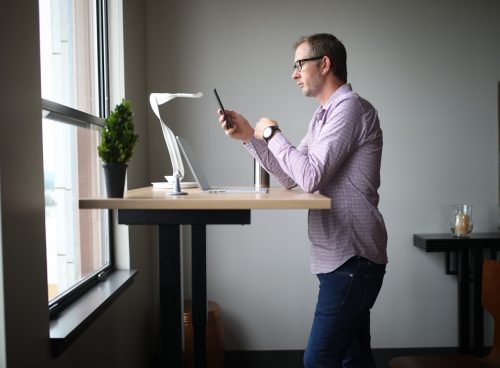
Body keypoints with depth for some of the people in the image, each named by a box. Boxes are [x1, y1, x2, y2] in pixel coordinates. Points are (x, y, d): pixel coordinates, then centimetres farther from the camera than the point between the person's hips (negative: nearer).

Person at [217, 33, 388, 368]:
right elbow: (291, 177, 16)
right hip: (342, 257, 10)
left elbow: (311, 177, -22)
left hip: (352, 259, -10)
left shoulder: (350, 107, -13)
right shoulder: (325, 115, 18)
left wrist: (273, 133, -8)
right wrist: (249, 136, 8)